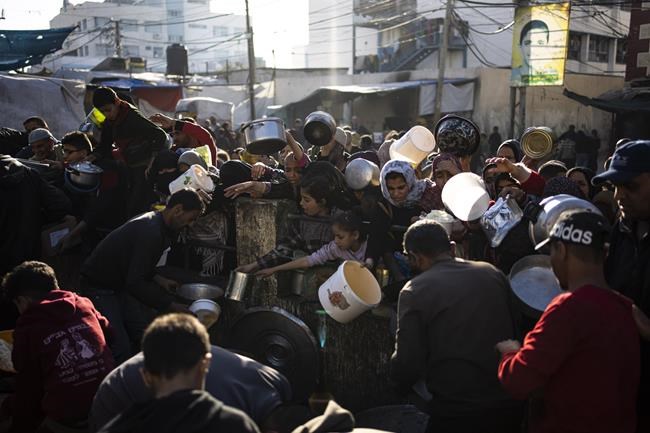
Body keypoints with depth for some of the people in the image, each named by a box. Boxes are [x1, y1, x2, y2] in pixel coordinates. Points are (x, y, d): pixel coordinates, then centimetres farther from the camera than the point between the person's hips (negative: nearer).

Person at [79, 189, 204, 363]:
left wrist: (159, 279, 7)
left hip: (121, 285, 10)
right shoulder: (151, 232, -27)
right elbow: (135, 283, -29)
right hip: (100, 288, -10)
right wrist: (171, 305, -25)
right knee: (121, 351, -16)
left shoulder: (155, 222, 4)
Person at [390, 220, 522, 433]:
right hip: (508, 406, 5)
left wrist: (400, 381, 9)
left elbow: (408, 365, -12)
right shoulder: (493, 273, 2)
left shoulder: (414, 291, -12)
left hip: (456, 412, -4)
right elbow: (516, 331, 11)